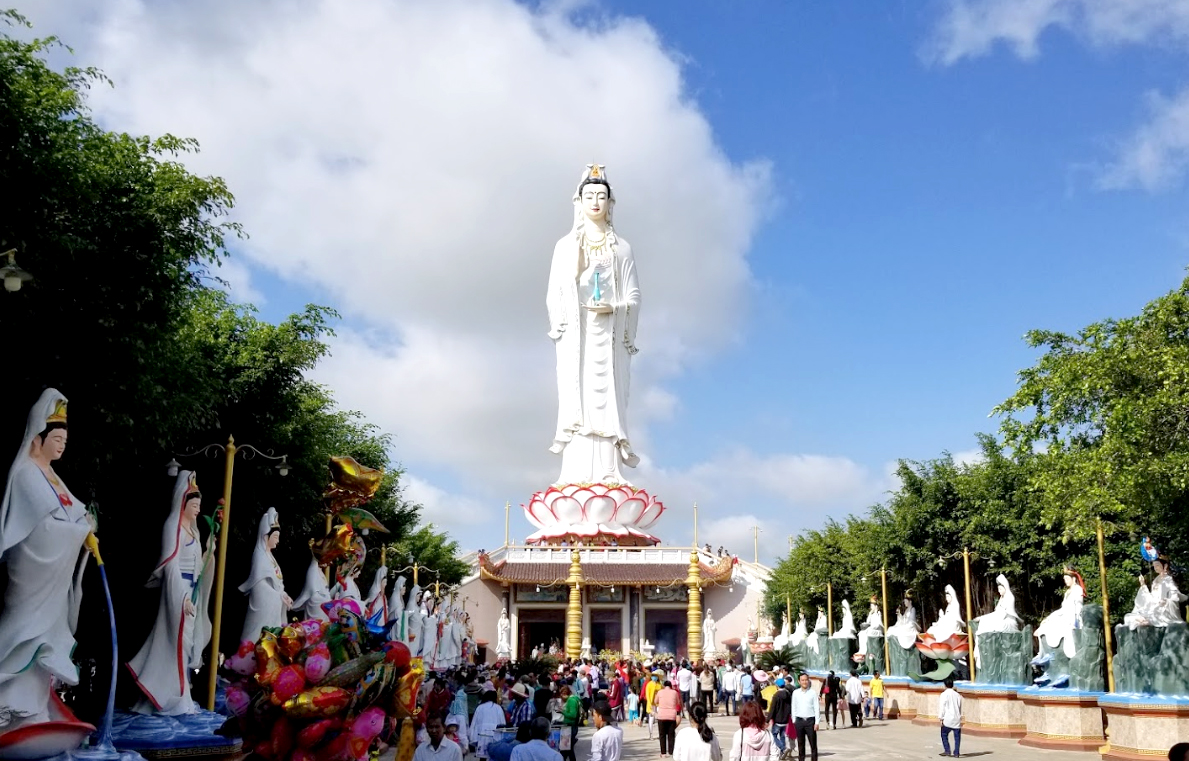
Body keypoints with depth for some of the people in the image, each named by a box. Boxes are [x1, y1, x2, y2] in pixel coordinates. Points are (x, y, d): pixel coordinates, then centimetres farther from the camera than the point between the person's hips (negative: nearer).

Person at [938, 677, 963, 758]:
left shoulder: (944, 694, -5)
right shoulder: (957, 695, 10)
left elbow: (942, 707, -8)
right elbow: (960, 707, 16)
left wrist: (941, 718, -6)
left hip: (948, 719, -4)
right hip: (957, 719, 4)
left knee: (944, 735, 9)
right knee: (957, 737, 7)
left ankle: (947, 751, 2)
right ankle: (956, 753, 4)